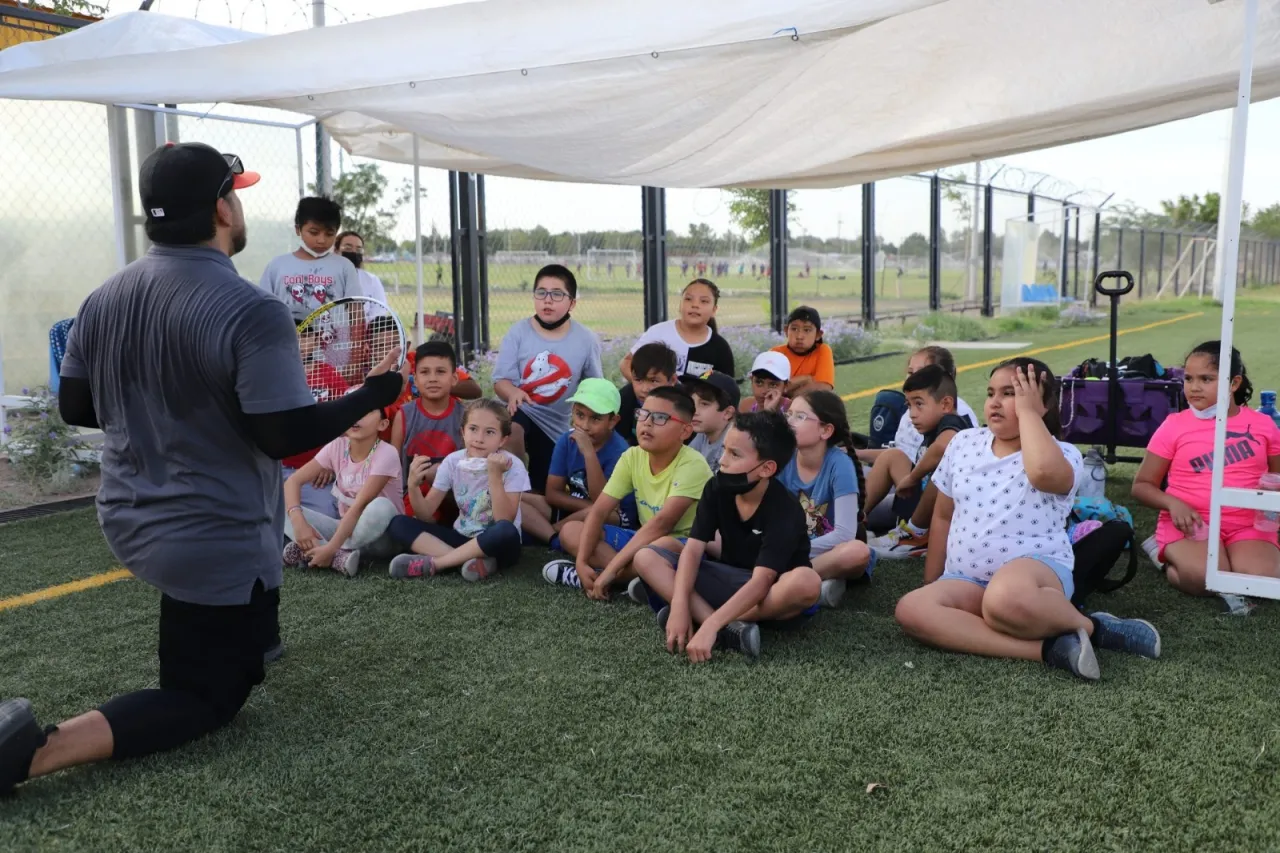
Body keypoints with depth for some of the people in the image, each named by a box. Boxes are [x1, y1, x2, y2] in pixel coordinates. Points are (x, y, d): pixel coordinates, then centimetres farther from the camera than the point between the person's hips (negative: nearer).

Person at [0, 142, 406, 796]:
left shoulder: (102, 299, -1)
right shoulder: (252, 313, -24)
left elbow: (75, 409, 8)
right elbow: (289, 437, -23)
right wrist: (376, 393, -9)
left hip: (126, 522, 8)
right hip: (216, 546, -8)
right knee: (204, 702, 8)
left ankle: (249, 635, 36)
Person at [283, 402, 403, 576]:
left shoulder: (386, 454, -20)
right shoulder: (337, 446, -5)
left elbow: (360, 506, -27)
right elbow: (293, 481, -10)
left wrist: (331, 548, -34)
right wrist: (298, 521, -28)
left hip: (378, 538, -5)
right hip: (345, 527, 5)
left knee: (381, 506, -39)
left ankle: (317, 553, -24)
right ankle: (339, 557, -29)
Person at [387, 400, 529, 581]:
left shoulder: (512, 466, -15)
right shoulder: (453, 461, -5)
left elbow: (504, 522, -24)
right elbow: (425, 514, -4)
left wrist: (495, 475, -31)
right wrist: (413, 485, -23)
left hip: (496, 545, -4)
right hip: (463, 538, 4)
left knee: (506, 532, -39)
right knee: (399, 523, -14)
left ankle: (432, 563, -25)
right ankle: (471, 561, -27)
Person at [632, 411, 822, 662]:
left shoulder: (785, 511, -26)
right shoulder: (717, 488, -10)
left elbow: (760, 581, -34)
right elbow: (693, 549, -15)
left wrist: (710, 625, -44)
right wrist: (679, 605, -30)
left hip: (773, 592, -5)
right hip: (731, 580, 5)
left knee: (806, 582, -40)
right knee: (646, 558, -14)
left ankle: (701, 616, -27)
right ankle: (728, 629, -32)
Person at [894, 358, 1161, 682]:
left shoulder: (1061, 454, -4)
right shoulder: (963, 443, 11)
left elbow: (1044, 472, -32)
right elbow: (943, 516, 19)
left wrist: (1027, 411, -16)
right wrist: (931, 581, 17)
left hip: (1037, 567, -5)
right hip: (966, 580, 5)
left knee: (1005, 597, -44)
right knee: (911, 609, -28)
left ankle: (1089, 627, -10)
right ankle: (1049, 648, -30)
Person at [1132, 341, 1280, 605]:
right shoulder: (1174, 425, 1)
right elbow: (1142, 485, 4)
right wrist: (1173, 503, -16)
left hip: (1248, 526, 2)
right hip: (1191, 524, -2)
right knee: (1207, 577, -31)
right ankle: (1169, 558, 3)